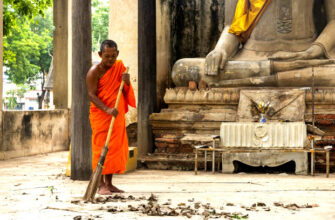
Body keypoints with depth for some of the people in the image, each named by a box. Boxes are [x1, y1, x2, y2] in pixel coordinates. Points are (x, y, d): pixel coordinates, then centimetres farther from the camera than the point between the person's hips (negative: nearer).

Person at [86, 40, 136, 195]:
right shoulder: (94, 71, -10)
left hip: (117, 116, 6)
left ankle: (109, 183, 15)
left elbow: (126, 93, 11)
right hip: (100, 116, -6)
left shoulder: (120, 67, 8)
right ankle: (101, 185, -7)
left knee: (116, 147, 7)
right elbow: (92, 95, -18)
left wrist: (126, 82, -12)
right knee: (101, 148, -8)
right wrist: (107, 109, -31)